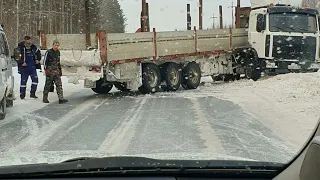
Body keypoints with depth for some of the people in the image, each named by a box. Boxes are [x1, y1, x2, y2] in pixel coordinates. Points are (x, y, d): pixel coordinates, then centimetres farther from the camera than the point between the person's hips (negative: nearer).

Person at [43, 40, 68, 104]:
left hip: (56, 71, 6)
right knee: (48, 85, 2)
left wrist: (60, 69, 21)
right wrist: (46, 70, -17)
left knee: (59, 84, -3)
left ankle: (61, 98, -8)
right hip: (50, 71, -6)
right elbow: (45, 61, -9)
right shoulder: (48, 52, -8)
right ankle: (45, 98, 14)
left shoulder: (58, 52, 13)